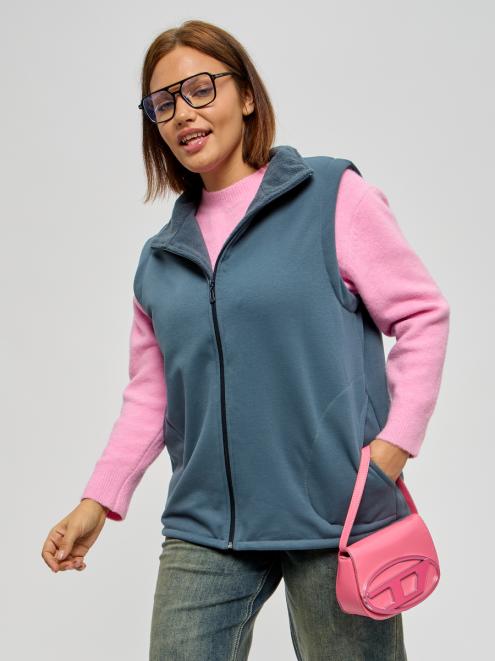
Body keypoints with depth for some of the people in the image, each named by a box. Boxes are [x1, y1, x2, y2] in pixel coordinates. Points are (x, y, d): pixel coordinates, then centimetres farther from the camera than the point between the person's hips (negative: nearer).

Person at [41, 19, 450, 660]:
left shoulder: (332, 195, -2)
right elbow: (149, 397, 15)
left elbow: (422, 315, -2)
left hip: (336, 514, -3)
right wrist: (99, 500, 6)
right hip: (205, 527, 4)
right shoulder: (159, 258, 12)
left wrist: (396, 444, -10)